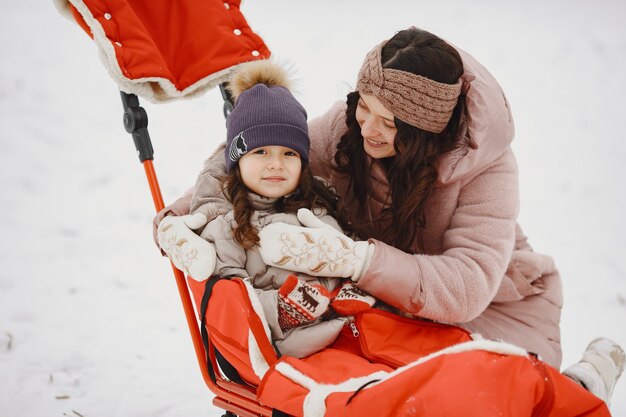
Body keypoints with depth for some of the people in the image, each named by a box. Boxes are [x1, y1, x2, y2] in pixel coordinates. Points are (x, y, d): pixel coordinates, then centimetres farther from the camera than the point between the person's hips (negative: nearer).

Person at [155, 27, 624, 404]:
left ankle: (582, 381, 10)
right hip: (391, 301, 5)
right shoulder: (346, 126, -17)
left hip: (497, 307, -5)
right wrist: (183, 213, -11)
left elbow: (465, 288, -40)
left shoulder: (487, 167, -29)